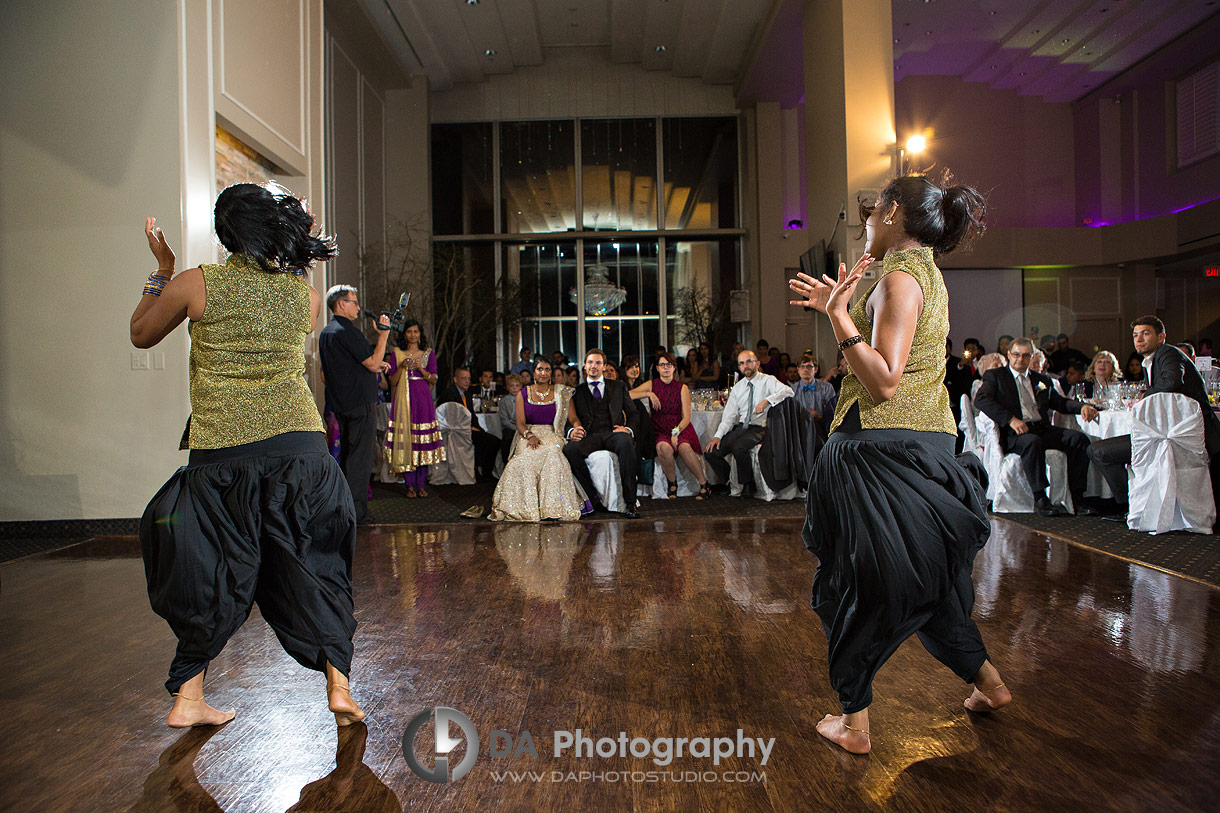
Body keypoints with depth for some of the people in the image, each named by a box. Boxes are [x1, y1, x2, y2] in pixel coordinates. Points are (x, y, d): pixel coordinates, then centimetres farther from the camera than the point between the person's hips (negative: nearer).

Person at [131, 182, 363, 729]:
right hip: (298, 444, 1)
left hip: (219, 453, 0)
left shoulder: (195, 285, 0)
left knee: (214, 578, 15)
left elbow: (141, 335, 16)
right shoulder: (307, 295, 4)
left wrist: (162, 271, 25)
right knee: (312, 568, 10)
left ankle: (187, 698, 24)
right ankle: (338, 684, 9)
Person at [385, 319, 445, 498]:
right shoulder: (397, 353, 9)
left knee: (423, 440, -4)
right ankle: (410, 485, 1)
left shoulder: (428, 353, 10)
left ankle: (421, 484, 3)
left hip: (423, 399, 0)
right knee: (405, 438, -5)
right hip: (404, 399, 0)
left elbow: (434, 380, 4)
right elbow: (392, 381, 5)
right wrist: (402, 366, -10)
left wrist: (420, 368, -11)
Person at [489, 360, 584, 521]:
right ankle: (528, 506, -29)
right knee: (528, 458, -35)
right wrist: (530, 435, -17)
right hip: (528, 435, 0)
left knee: (552, 454, -36)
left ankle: (552, 506, -33)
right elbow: (520, 422, 2)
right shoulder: (523, 394, 12)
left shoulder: (561, 392, 12)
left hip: (552, 436, 0)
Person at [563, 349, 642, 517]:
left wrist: (628, 428, -4)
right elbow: (571, 418, 12)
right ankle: (592, 497, -19)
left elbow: (632, 412, 17)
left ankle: (630, 502, -33)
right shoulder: (577, 391, 21)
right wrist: (572, 430, -11)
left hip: (613, 432, 0)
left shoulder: (619, 386, 23)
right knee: (569, 449, -33)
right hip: (589, 435, 1)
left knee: (626, 443, -38)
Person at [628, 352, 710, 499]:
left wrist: (676, 432, -15)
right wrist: (649, 394, -12)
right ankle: (672, 483, -10)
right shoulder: (651, 385, 9)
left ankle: (704, 485, -18)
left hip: (680, 428, 0)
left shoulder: (682, 388, 8)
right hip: (660, 430, 0)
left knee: (684, 447, -34)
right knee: (663, 447, -34)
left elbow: (686, 416, 1)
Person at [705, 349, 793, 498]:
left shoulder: (768, 381, 1)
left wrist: (767, 401, -31)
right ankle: (730, 482, 10)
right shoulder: (737, 388, 15)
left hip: (759, 428, -5)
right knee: (710, 452, -13)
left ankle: (748, 485, -10)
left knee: (738, 447, -33)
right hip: (739, 427, 5)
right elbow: (728, 416, 10)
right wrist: (718, 435, -5)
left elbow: (788, 391, -18)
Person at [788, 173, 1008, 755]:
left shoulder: (901, 278, -14)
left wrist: (839, 314, -20)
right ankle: (986, 680, 38)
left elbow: (885, 382, -23)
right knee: (924, 575, 23)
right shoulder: (927, 275, 16)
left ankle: (854, 722, 13)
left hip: (883, 447, -10)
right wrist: (840, 308, 17)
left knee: (857, 580, 1)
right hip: (922, 444, 10)